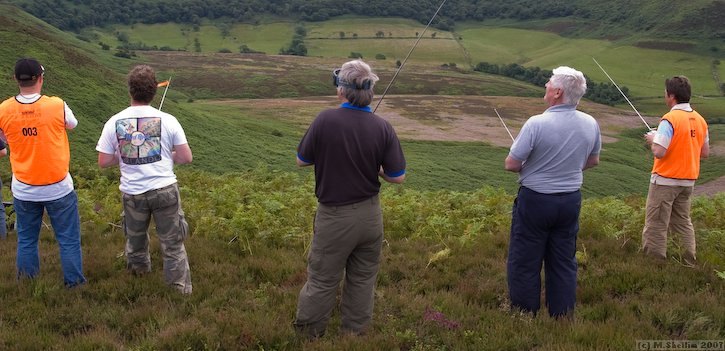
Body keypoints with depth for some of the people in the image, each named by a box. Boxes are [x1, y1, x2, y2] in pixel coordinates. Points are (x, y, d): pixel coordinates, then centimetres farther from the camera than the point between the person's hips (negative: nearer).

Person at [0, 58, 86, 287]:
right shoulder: (57, 106, -16)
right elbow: (72, 125, 6)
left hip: (23, 190, 3)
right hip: (58, 188, -3)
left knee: (26, 241, 16)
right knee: (68, 240, 8)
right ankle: (74, 283, 15)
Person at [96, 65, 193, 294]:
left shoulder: (114, 122, -5)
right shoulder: (167, 120, -9)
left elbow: (103, 162, -1)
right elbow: (186, 157, -6)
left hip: (132, 193, 2)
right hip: (165, 189, -2)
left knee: (135, 238, 25)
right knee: (173, 245, 8)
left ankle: (139, 272, 45)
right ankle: (181, 289, 13)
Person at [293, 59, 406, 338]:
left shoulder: (325, 120, -17)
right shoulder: (382, 127, -11)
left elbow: (302, 160, -3)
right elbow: (397, 177, -6)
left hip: (334, 216, -2)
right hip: (370, 214, 2)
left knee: (322, 278, 11)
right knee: (363, 277, 17)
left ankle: (307, 333, 27)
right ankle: (355, 333, 30)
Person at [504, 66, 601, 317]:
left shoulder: (537, 124, -21)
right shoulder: (590, 124, -4)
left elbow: (511, 164, -16)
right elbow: (593, 161, 13)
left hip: (535, 200, -5)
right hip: (571, 200, 5)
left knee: (524, 263, 8)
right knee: (564, 263, 16)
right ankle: (563, 318, 23)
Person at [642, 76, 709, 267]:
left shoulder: (670, 119, -18)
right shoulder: (700, 120, 5)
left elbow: (659, 152, -23)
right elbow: (705, 153, 11)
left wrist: (652, 140, -4)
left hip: (665, 180, -7)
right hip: (688, 180, 7)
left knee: (656, 225, 1)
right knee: (683, 223, 17)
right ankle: (689, 263, 21)